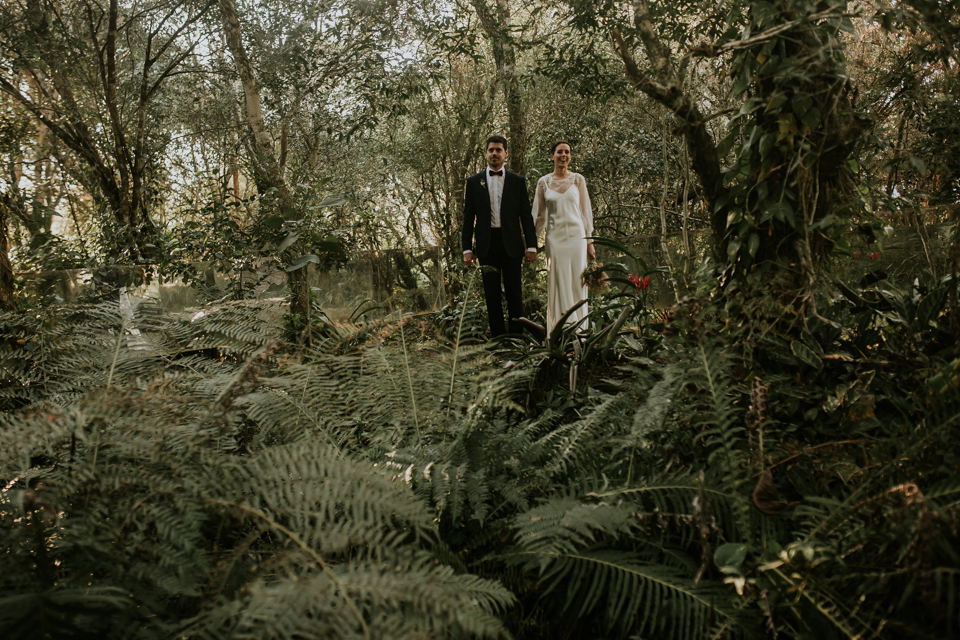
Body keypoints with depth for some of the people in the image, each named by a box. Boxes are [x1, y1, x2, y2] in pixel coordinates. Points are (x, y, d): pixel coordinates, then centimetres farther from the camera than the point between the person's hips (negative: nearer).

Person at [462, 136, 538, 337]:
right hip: (486, 244, 1)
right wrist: (467, 248, 0)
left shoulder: (518, 181, 7)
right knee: (492, 294, 3)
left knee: (514, 292, 1)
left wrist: (531, 246, -2)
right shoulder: (473, 182, 8)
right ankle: (498, 337, 10)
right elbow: (468, 217, 7)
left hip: (511, 243, -1)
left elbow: (526, 216, 5)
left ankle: (518, 335, 9)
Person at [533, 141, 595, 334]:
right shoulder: (543, 182, 6)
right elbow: (540, 215, 10)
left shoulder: (578, 179, 6)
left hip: (576, 236, 0)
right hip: (555, 237, 0)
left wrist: (589, 242, 4)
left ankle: (579, 330, 11)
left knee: (577, 283, 1)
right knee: (559, 284, 0)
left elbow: (585, 211, 7)